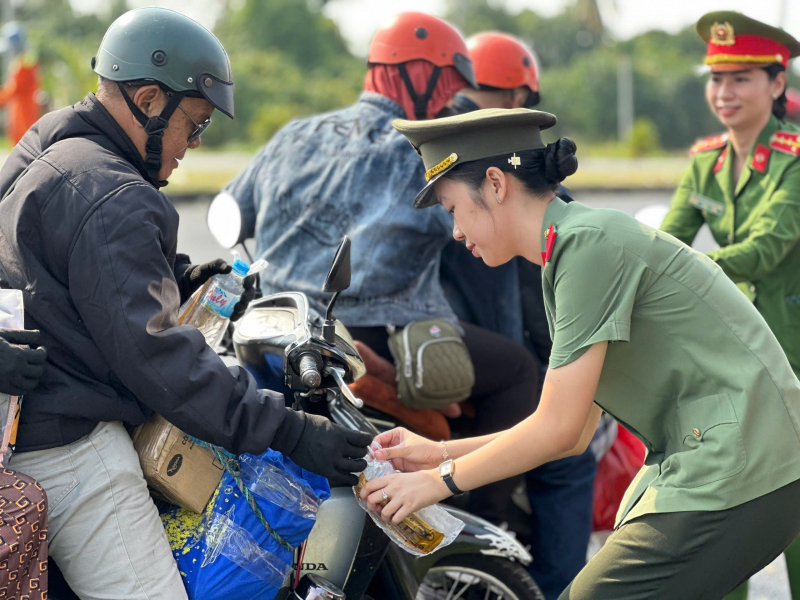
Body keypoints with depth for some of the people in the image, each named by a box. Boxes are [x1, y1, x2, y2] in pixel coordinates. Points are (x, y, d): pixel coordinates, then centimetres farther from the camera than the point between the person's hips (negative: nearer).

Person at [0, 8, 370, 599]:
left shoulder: (49, 145, 13)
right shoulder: (114, 203, -20)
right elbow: (156, 357, -23)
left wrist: (176, 279, 14)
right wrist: (290, 432, -21)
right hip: (69, 445, -11)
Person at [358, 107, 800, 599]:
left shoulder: (587, 243, -14)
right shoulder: (569, 250, 16)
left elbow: (559, 429, -14)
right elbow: (574, 435, 19)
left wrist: (441, 481, -2)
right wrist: (438, 454, 18)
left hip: (736, 469, -10)